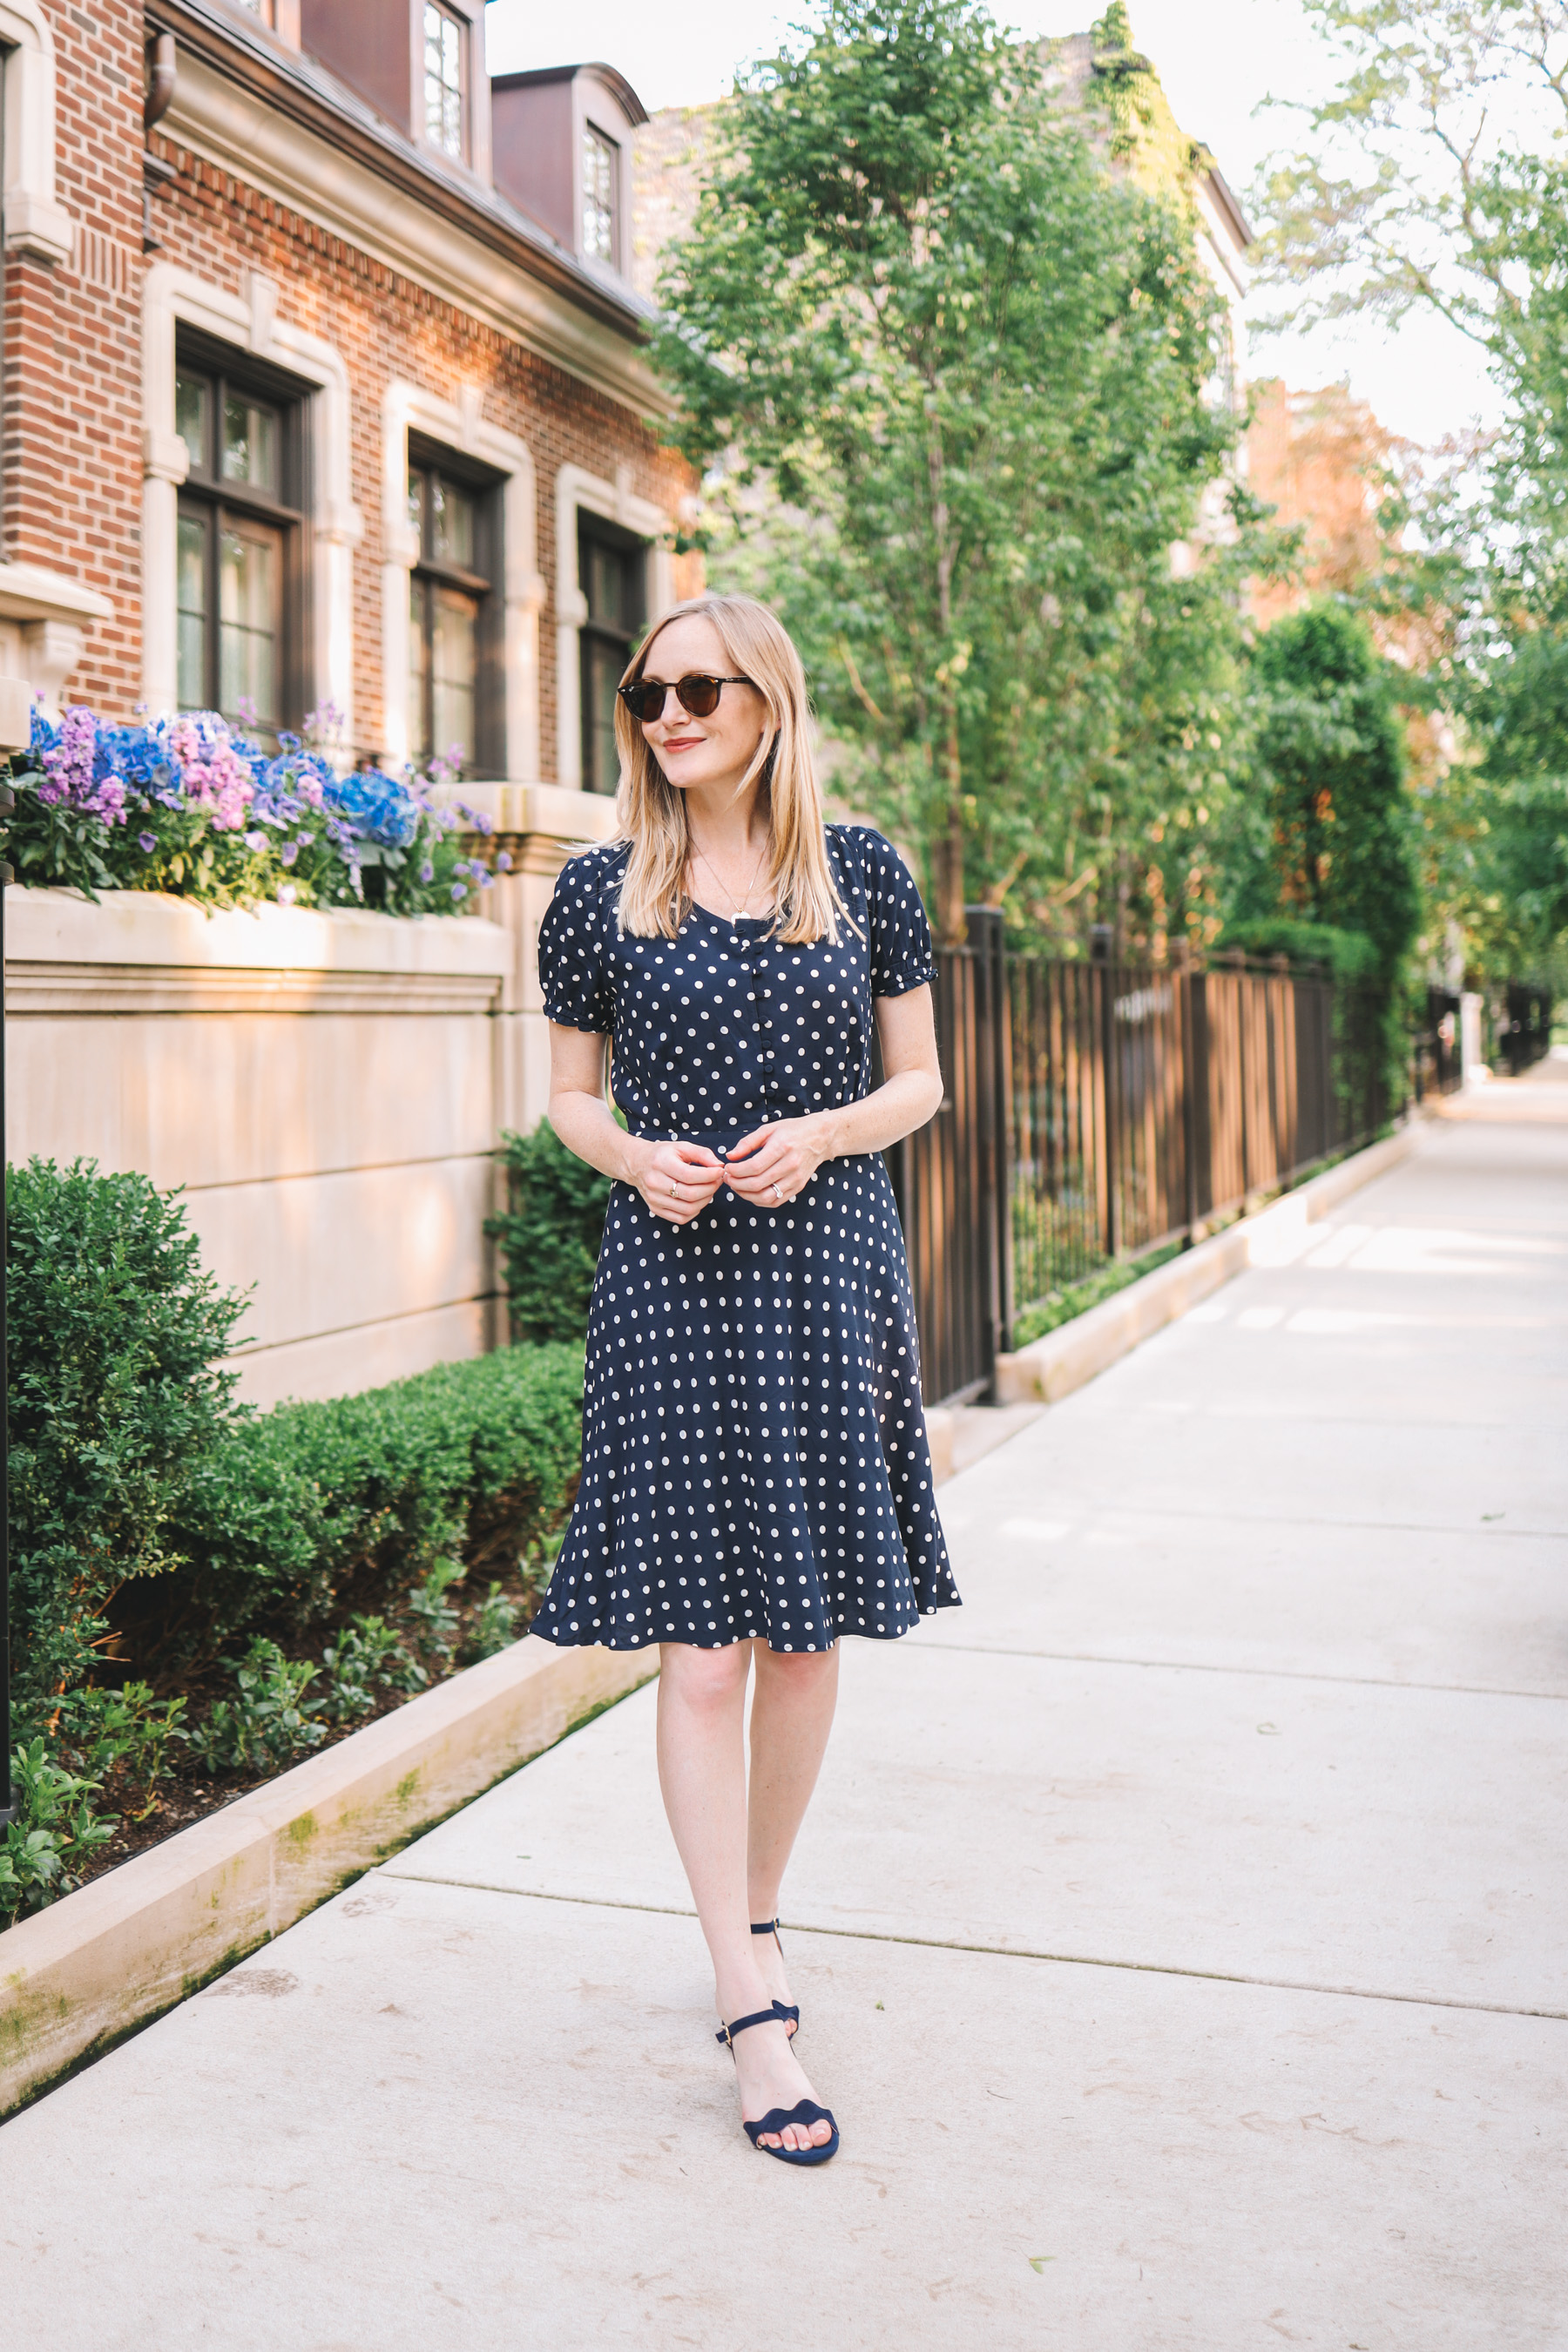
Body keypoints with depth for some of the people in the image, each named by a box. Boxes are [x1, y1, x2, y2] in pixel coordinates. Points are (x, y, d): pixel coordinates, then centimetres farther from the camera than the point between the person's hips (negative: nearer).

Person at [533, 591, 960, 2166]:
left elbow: (917, 1084, 8)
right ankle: (753, 2009, 3)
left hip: (825, 1278, 1)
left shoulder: (860, 872, 5)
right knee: (701, 1651, -4)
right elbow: (571, 1098, 11)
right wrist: (637, 1157, -11)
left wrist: (818, 1133, -12)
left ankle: (758, 1913, 31)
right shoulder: (600, 895, 4)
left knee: (806, 1635, 9)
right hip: (671, 1286, -1)